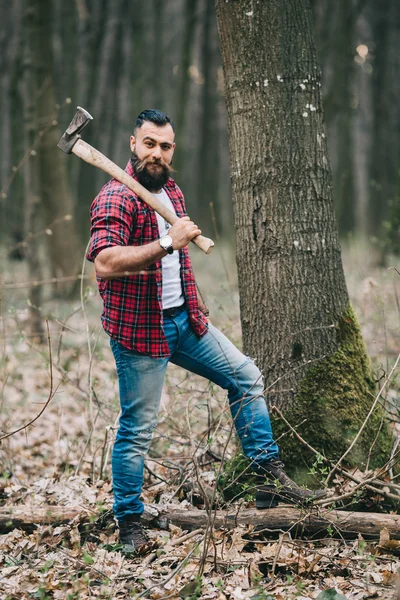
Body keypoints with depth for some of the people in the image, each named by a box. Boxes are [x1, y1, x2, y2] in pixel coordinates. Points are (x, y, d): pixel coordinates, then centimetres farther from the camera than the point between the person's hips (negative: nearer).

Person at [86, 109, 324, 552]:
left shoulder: (171, 191, 13)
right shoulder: (115, 197, -17)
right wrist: (168, 243, -33)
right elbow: (104, 263, -32)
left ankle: (269, 477, 17)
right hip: (140, 328, -8)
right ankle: (129, 523, 10)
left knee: (246, 378, 9)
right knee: (137, 428, -3)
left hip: (184, 319, 9)